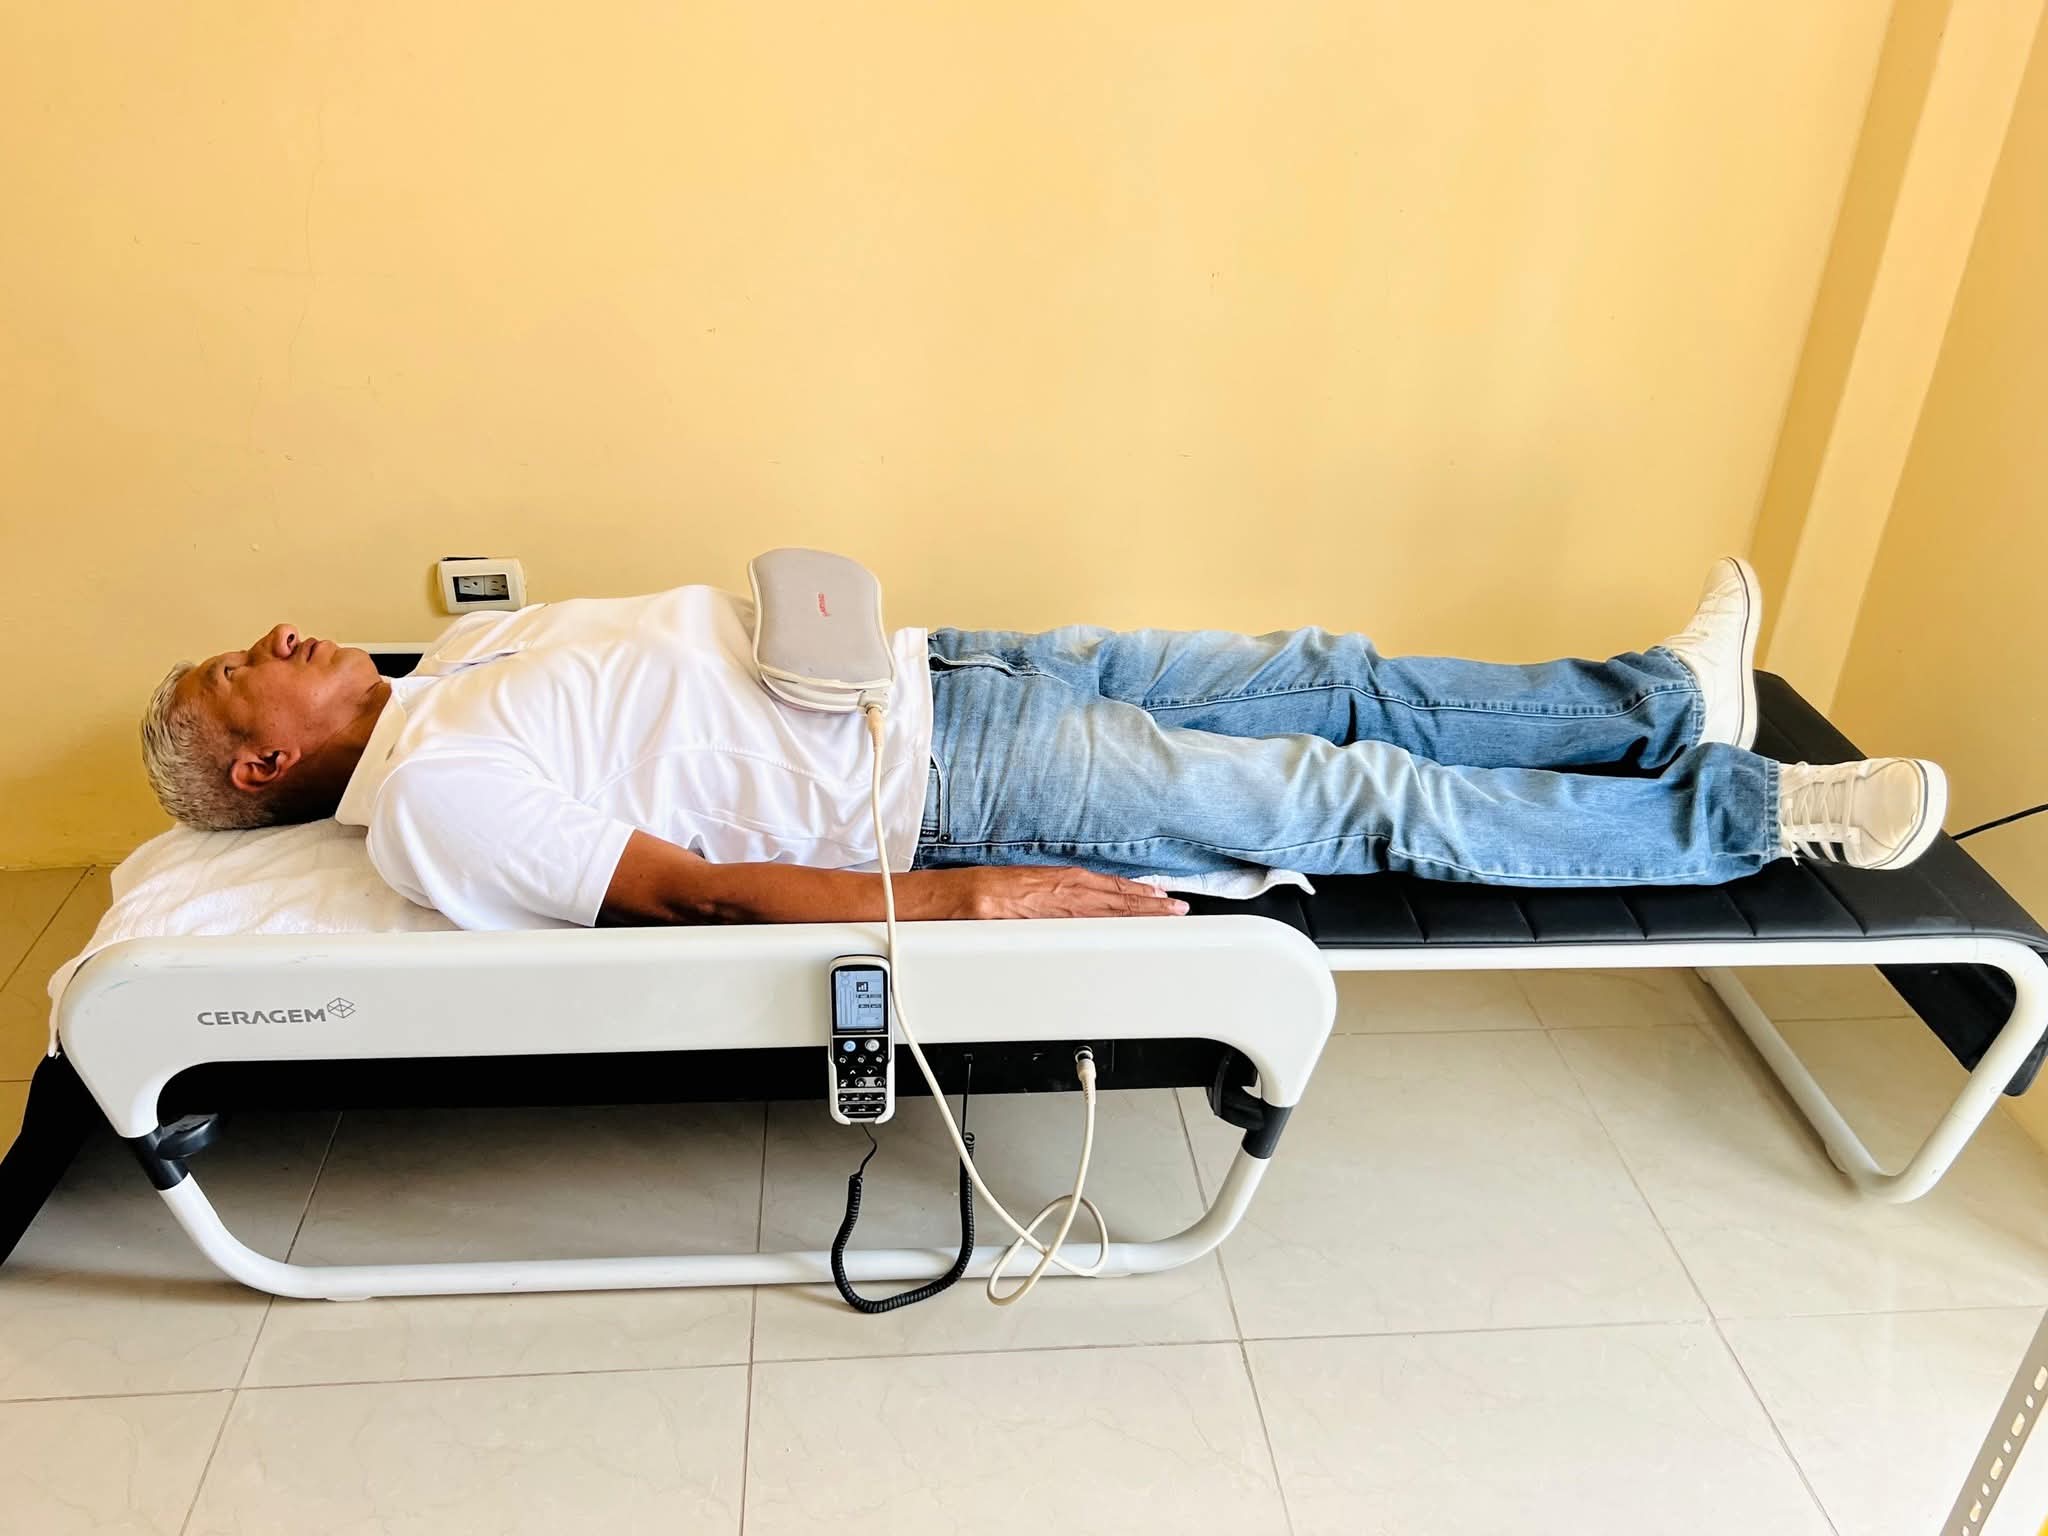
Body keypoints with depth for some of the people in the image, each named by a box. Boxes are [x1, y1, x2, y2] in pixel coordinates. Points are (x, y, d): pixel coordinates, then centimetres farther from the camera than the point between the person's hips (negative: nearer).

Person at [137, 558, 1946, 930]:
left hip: (924, 669, 8)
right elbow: (686, 886, -17)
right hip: (937, 790, -8)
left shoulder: (461, 654, 17)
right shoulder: (429, 793, -9)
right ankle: (1754, 812, 7)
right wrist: (954, 901, -22)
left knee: (1327, 680, 6)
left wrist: (831, 629, 7)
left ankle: (1664, 698, 22)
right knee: (1367, 797, -7)